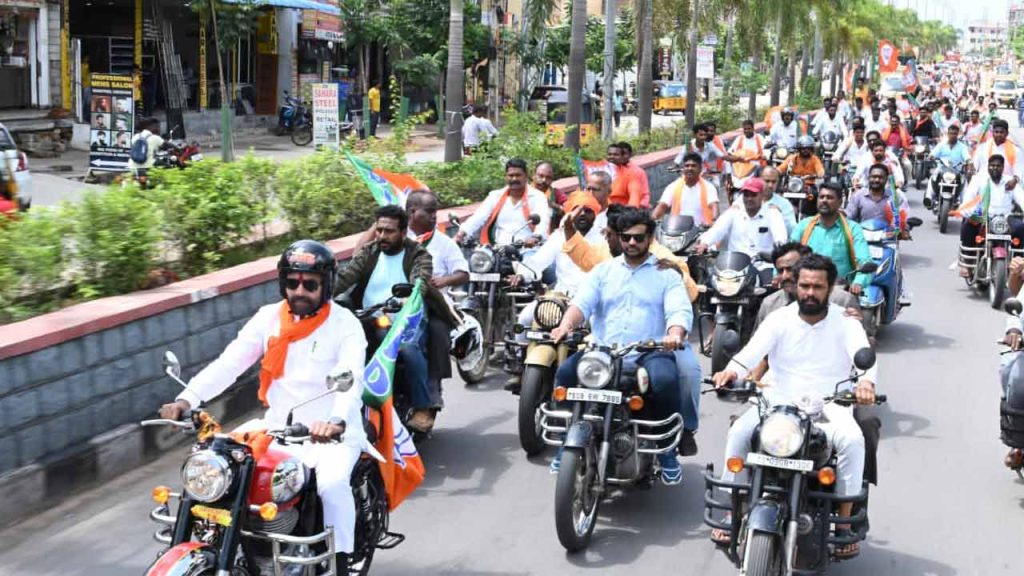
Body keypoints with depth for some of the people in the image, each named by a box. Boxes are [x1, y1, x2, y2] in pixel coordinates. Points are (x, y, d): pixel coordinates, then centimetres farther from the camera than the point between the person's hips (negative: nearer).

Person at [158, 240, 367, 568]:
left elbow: (351, 380, -26)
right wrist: (187, 399, -22)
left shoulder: (345, 324, -10)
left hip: (333, 432, -5)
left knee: (332, 483, -32)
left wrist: (336, 421, -47)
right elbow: (229, 362, -6)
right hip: (277, 426, 5)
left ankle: (341, 561, -17)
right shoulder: (269, 317, 3)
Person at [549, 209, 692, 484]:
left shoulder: (667, 275, 11)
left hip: (650, 351, -2)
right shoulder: (603, 270, 18)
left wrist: (675, 334, -31)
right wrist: (566, 325, -21)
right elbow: (582, 303, 3)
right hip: (603, 348, 2)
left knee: (666, 380, -34)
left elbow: (680, 310, -6)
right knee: (566, 373, -25)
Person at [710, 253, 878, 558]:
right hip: (779, 404, 1)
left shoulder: (845, 323, 1)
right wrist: (731, 370, -36)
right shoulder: (779, 319, 4)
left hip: (829, 408, -1)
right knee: (739, 431, -24)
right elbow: (752, 351, -12)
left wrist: (866, 381, -41)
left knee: (852, 440, -31)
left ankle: (844, 522, -18)